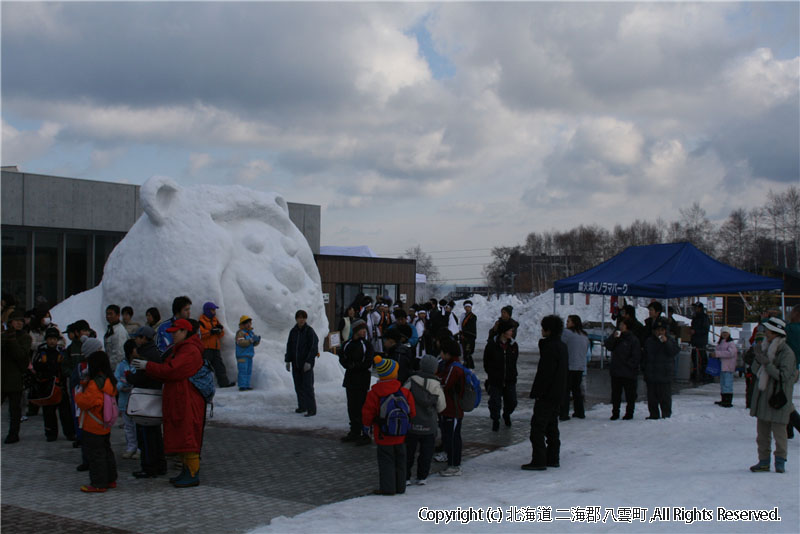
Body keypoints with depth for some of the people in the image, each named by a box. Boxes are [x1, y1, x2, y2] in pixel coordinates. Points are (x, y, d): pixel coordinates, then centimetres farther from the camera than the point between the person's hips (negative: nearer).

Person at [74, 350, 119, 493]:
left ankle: (98, 484, 1)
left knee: (95, 454, -3)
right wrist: (85, 385, 3)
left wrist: (79, 394, -4)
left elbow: (84, 402, -24)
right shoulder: (110, 382, 8)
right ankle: (110, 479, 26)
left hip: (93, 426, -9)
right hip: (106, 426, 9)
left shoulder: (95, 383, -21)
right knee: (106, 451, 18)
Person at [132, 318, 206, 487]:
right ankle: (187, 471, 21)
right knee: (180, 436, 14)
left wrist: (147, 366, -14)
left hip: (188, 402, -11)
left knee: (188, 436, -9)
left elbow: (170, 371, -22)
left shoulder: (190, 352, -16)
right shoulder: (179, 349, 20)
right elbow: (169, 370, 22)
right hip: (176, 400, 11)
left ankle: (193, 475, -5)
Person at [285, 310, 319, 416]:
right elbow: (289, 346, 13)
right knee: (298, 385, 12)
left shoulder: (309, 331, -8)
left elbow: (313, 347, -12)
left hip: (306, 363, -6)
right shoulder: (293, 331, 8)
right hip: (296, 363, 6)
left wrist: (308, 362, -19)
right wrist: (288, 361, 9)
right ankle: (302, 406, 25)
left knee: (307, 386, -9)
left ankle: (311, 409, -9)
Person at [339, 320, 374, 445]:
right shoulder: (348, 344, 10)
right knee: (351, 407, 11)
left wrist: (354, 365, -10)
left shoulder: (367, 345, -4)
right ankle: (354, 432, 22)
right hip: (350, 379, 6)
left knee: (361, 407, -9)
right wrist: (350, 365, -10)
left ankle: (365, 435, -4)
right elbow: (342, 359, 8)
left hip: (362, 380, -6)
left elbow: (368, 363, -11)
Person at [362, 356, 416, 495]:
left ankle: (388, 488, 4)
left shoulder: (373, 394, -12)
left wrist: (367, 424, 15)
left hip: (383, 435, -3)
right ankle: (400, 486, 22)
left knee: (386, 460, 5)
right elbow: (412, 412, 0)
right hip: (401, 436, 3)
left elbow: (367, 413, -6)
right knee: (400, 460, 15)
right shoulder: (404, 392, -6)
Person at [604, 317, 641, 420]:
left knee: (630, 394, 6)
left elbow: (636, 357, -10)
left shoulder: (633, 340, -8)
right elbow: (608, 346, 1)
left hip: (628, 373, -5)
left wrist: (628, 365, -15)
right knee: (615, 393, 10)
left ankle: (629, 413, 16)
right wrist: (614, 337, -12)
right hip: (615, 372, 5)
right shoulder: (618, 336, 9)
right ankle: (615, 413, 18)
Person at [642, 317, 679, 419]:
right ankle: (654, 414, 15)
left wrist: (666, 342, -21)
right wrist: (644, 368, 10)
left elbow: (674, 351, -13)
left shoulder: (670, 340, 3)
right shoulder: (649, 341, 11)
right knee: (652, 396, 6)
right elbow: (644, 356, 16)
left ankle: (666, 414, 6)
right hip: (651, 375, 3)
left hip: (665, 374, -3)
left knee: (665, 396, -3)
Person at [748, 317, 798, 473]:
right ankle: (764, 461, 17)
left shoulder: (787, 352, -12)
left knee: (778, 429, -2)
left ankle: (780, 461, 11)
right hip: (763, 394, 7)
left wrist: (767, 363, -23)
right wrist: (758, 358, -8)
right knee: (762, 430, 9)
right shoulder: (766, 347, 10)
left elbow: (784, 375, -18)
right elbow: (755, 370, 9)